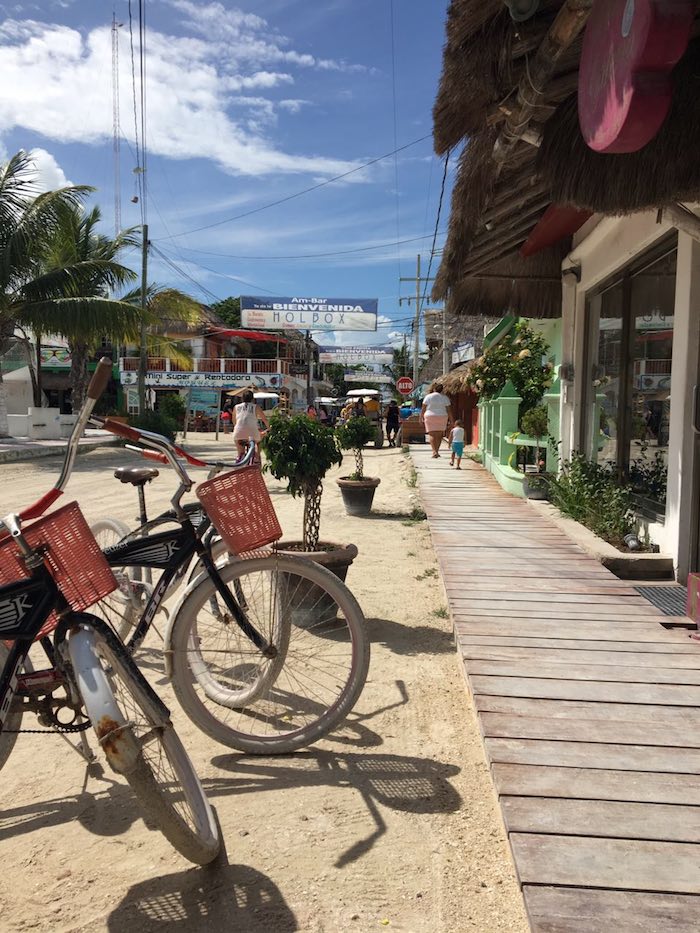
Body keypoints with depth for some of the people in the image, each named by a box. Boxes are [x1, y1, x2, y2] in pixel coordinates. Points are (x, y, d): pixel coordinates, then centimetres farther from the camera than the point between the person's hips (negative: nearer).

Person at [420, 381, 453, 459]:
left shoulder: (428, 396, -1)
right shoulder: (445, 397, 3)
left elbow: (423, 409, -1)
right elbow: (449, 410, 0)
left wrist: (421, 418, 8)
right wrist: (450, 420, 5)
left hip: (430, 417, -1)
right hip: (442, 418, 2)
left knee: (432, 435, -1)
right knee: (439, 435, 11)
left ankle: (434, 452, -14)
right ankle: (437, 451, 10)